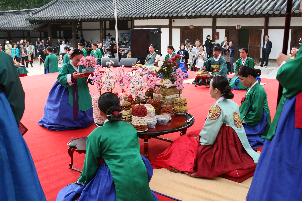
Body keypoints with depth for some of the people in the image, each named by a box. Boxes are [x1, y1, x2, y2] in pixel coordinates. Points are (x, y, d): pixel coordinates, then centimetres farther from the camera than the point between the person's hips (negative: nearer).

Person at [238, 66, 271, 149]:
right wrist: (239, 116, 2)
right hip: (249, 121, 9)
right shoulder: (251, 88, 7)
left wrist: (243, 119, -14)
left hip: (257, 126, -9)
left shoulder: (258, 91, -20)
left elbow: (256, 115, -21)